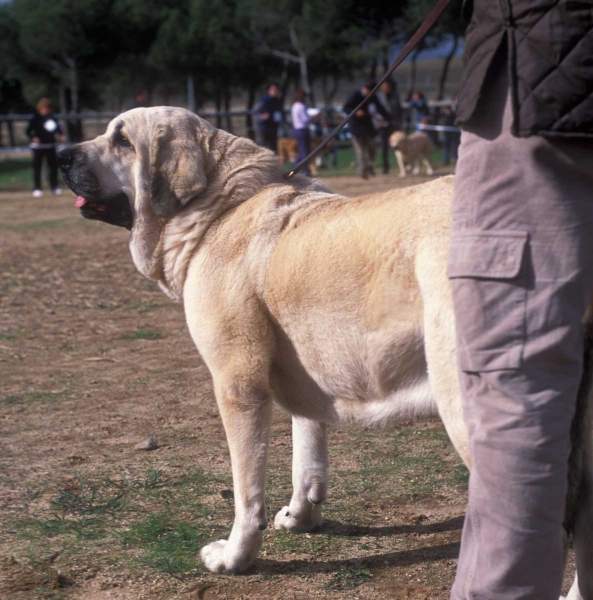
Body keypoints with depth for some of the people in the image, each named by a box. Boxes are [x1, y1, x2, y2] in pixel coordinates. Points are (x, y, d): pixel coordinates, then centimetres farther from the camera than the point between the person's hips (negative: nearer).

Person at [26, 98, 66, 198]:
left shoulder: (52, 116, 1)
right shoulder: (35, 118, -9)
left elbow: (57, 127, 10)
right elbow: (29, 130, -7)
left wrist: (61, 135, -8)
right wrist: (33, 138, -25)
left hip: (50, 145, 4)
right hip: (38, 146, -3)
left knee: (53, 166, 8)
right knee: (37, 167, -2)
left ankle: (54, 187, 20)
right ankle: (37, 189, 2)